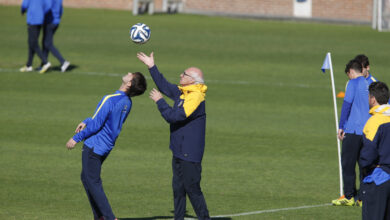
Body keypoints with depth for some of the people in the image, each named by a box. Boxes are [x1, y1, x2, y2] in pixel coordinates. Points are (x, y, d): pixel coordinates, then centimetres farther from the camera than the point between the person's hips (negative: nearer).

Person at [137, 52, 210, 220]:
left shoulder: (196, 97, -20)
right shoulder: (182, 92, 10)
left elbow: (174, 116, -24)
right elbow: (164, 86, 26)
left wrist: (159, 101, -12)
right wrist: (151, 67, 26)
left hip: (190, 153, -10)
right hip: (179, 151, 10)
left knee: (192, 189, -6)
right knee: (178, 188, 13)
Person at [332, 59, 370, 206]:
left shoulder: (353, 83, -5)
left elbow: (347, 105, -9)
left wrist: (341, 127, -4)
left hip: (353, 130, -6)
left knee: (348, 164, 0)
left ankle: (349, 197, -1)